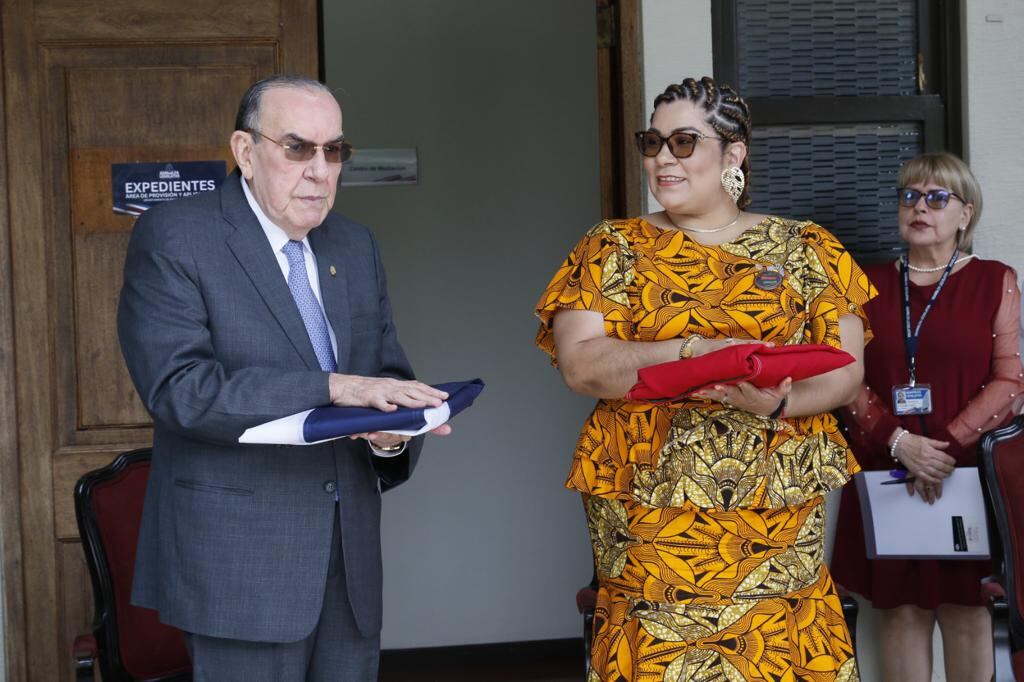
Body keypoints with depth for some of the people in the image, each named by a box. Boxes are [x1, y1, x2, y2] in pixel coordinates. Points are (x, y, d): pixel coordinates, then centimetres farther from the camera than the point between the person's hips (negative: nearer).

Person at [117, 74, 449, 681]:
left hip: (350, 562, 6)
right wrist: (330, 387, -25)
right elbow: (178, 387, -18)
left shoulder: (357, 245, 14)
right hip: (240, 561, -6)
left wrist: (391, 433, -10)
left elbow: (389, 373, 14)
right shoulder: (173, 238, -6)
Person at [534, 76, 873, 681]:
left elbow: (847, 370, 3)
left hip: (778, 514, 1)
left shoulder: (805, 250, 9)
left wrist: (778, 400, -17)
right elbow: (580, 363, -5)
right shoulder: (614, 250, 8)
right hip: (648, 515, 0)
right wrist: (695, 352, -17)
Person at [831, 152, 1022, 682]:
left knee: (965, 609, 2)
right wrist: (898, 442, -13)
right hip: (886, 473, 2)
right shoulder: (869, 285, 10)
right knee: (900, 608, 2)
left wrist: (948, 445, -15)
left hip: (970, 474, -2)